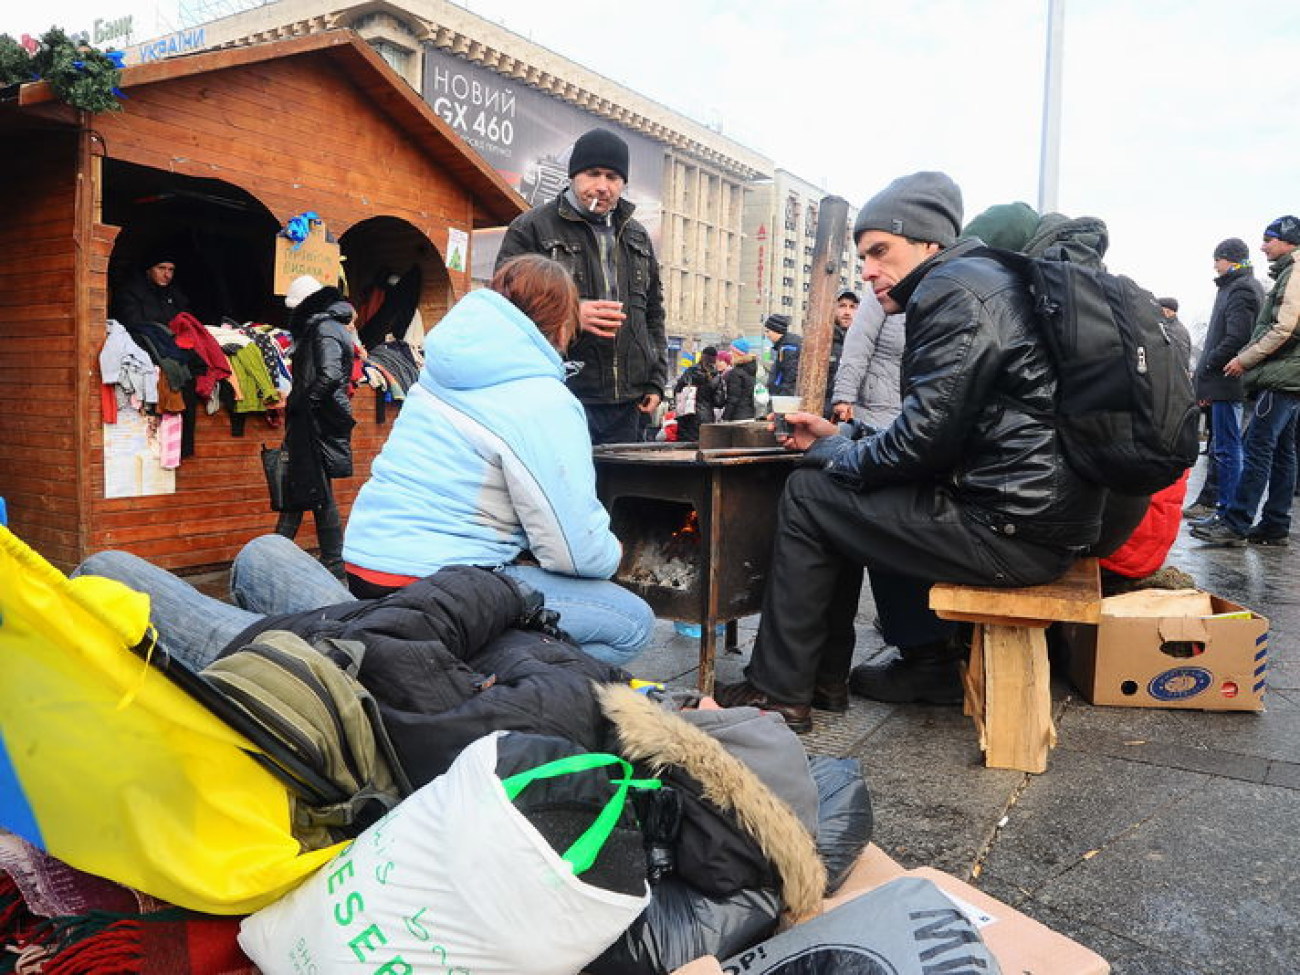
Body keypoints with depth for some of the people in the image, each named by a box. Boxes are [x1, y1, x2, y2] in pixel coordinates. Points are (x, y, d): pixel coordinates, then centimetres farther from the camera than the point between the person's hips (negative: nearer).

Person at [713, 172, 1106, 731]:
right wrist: (837, 439, 14)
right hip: (1049, 513, 10)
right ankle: (929, 662, 26)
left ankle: (778, 692, 6)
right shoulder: (985, 281, 20)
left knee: (808, 496, -3)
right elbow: (940, 432, 19)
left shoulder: (952, 290, -12)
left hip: (1013, 529, -10)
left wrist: (832, 453, -2)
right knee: (873, 495, 26)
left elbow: (923, 440, -19)